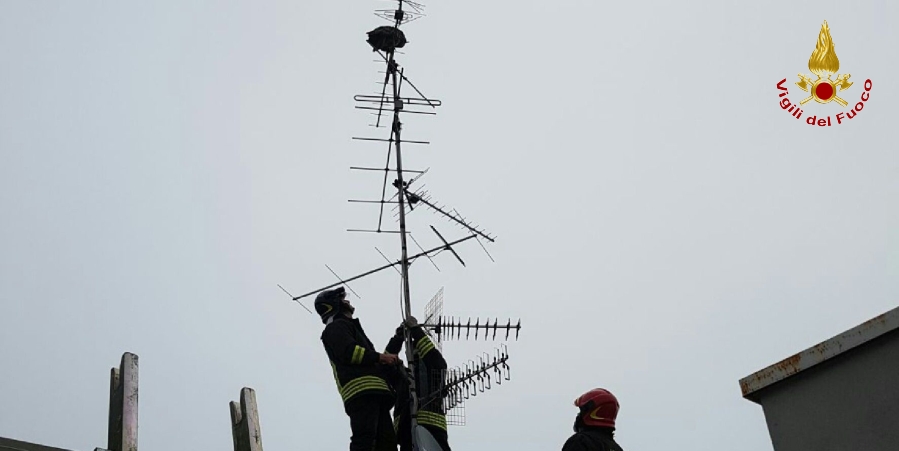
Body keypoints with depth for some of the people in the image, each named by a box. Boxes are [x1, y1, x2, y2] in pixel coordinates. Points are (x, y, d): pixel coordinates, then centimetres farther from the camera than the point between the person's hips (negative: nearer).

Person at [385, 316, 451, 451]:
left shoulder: (436, 369, 23)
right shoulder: (402, 374, 33)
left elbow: (433, 354, 4)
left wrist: (415, 329, 5)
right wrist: (399, 337, 10)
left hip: (432, 424, -4)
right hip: (406, 425, 4)